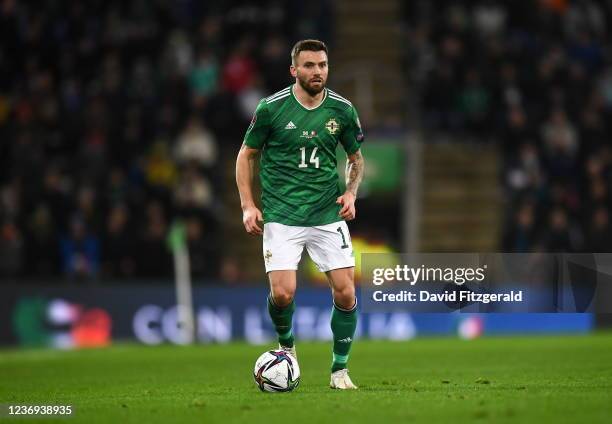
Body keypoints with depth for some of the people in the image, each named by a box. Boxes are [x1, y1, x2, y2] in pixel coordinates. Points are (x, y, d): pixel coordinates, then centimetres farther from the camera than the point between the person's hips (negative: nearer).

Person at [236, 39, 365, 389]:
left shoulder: (342, 110, 1)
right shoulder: (272, 108, -6)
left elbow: (356, 156, 17)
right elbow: (247, 154, 6)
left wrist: (351, 192, 0)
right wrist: (248, 206, -2)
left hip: (328, 215, 2)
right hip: (281, 216, -2)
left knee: (345, 293, -6)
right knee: (283, 293, -15)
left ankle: (340, 369, 12)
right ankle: (286, 344, 18)